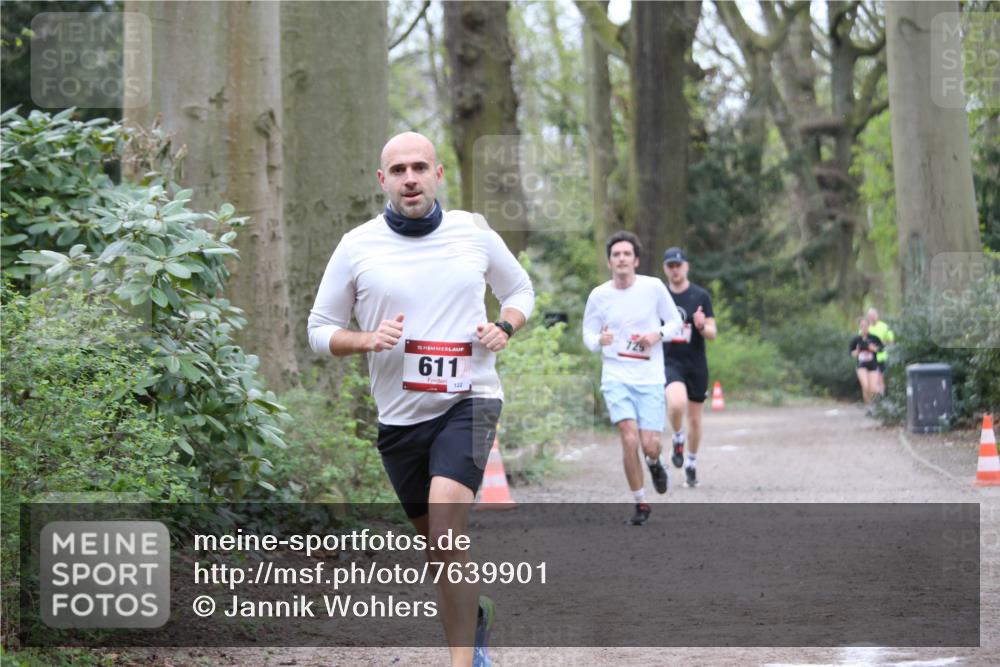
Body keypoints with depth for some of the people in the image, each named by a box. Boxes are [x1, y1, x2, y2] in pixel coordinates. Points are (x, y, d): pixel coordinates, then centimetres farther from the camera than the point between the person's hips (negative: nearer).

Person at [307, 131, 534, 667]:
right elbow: (320, 328, 6)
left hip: (468, 399, -2)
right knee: (438, 542, 15)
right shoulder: (357, 246, -1)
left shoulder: (473, 232, 2)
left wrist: (504, 327, -3)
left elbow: (520, 289, 18)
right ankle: (474, 616, 43)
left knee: (445, 527, -25)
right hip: (399, 415, 3)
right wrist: (367, 340, -14)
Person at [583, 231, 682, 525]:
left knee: (650, 445, -8)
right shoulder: (599, 295, 0)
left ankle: (654, 463, 32)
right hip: (616, 377, 0)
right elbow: (588, 335, 8)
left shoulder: (653, 287, -2)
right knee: (629, 438, -17)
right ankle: (640, 504, 0)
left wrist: (658, 334, -12)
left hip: (650, 379, 0)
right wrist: (599, 340, -16)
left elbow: (674, 321, 9)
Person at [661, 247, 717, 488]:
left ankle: (691, 464, 29)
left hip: (696, 364, 0)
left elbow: (712, 334, -5)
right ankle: (678, 439, 2)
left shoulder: (701, 296, -1)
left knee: (694, 418, 8)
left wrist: (702, 326, -24)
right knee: (676, 403, -28)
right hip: (669, 362, 0)